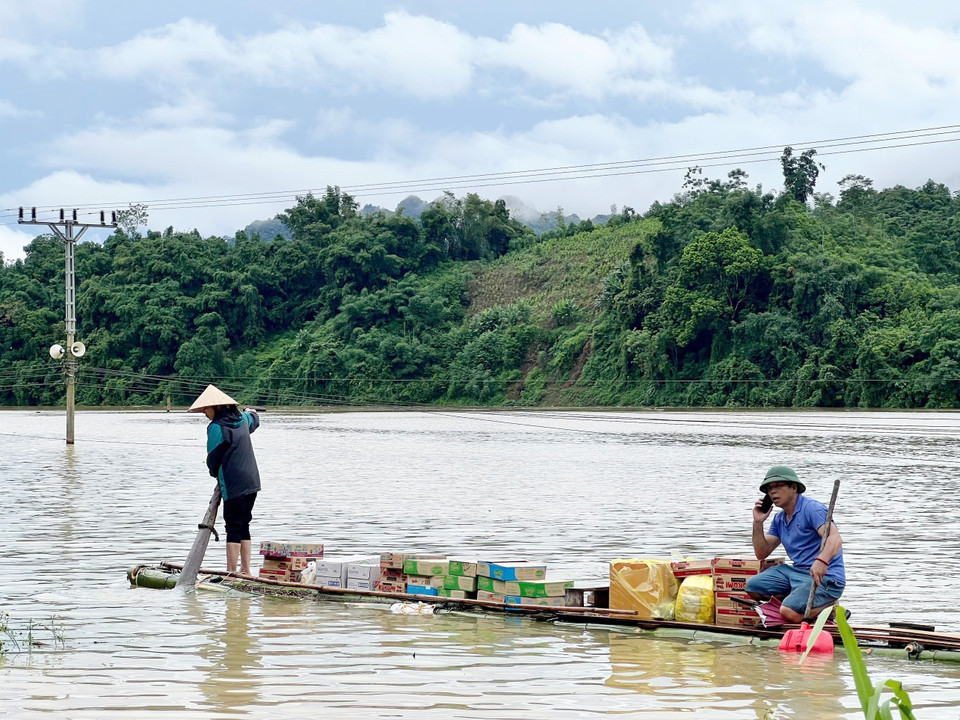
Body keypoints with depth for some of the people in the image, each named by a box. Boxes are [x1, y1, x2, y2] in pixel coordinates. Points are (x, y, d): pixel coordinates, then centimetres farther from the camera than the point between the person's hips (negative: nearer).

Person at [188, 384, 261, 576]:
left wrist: (214, 472, 16)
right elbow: (254, 421, 36)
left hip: (233, 486, -8)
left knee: (233, 528, -6)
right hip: (252, 482, 8)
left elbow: (213, 459, -7)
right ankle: (246, 570, 12)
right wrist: (252, 413, 59)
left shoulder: (216, 427, -13)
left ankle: (231, 573, -6)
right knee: (243, 526, 13)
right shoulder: (242, 419, 10)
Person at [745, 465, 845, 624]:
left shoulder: (812, 508, -13)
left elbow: (835, 539, -28)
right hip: (797, 571, 9)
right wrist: (758, 523, 2)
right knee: (753, 587, 1)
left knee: (789, 613, -28)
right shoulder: (779, 519, 14)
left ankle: (830, 605, -2)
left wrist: (822, 561, -49)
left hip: (825, 576, -9)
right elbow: (762, 553, 15)